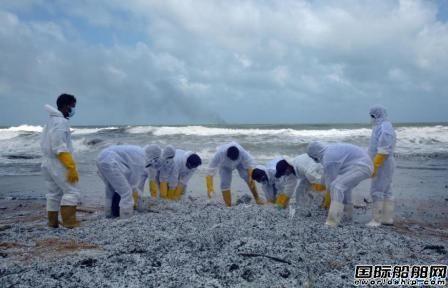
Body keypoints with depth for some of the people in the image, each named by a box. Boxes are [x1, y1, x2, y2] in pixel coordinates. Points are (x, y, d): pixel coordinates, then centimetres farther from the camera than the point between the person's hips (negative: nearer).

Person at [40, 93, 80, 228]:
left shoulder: (50, 121, 15)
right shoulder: (61, 121, -16)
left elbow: (44, 144, 18)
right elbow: (60, 148, -23)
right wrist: (71, 167, -24)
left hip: (48, 162, 10)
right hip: (59, 163, -10)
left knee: (54, 193, 15)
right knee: (72, 192, -6)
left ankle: (53, 221, 20)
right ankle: (69, 222, -7)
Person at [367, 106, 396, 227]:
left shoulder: (384, 128, -17)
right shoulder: (382, 127, 14)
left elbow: (383, 151, -23)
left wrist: (374, 166, -24)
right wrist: (374, 165, 18)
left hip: (382, 165, -10)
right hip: (384, 164, 10)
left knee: (377, 191, -8)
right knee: (386, 191, 13)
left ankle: (376, 219, -5)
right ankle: (388, 218, 19)